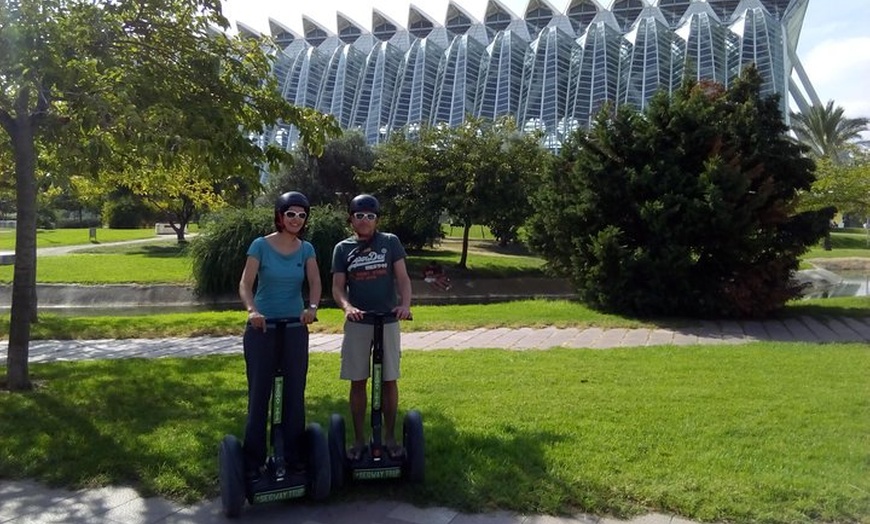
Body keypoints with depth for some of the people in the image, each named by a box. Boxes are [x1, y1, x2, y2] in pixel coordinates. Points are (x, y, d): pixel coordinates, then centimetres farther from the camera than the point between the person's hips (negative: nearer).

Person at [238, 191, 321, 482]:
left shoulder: (306, 249, 3)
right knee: (259, 393, 2)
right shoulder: (261, 245, -6)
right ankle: (253, 461, 12)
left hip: (295, 328, 3)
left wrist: (312, 307, -28)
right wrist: (252, 310, -33)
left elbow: (315, 282, -7)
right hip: (262, 327, -3)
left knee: (295, 392, 7)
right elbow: (245, 284, -14)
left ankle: (293, 455, 19)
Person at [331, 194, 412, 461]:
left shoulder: (390, 242, 2)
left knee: (389, 380, 5)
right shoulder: (343, 248, 5)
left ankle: (390, 437, 18)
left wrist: (405, 304, -23)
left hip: (388, 321, -1)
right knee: (358, 382, 5)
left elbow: (403, 277, -4)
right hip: (357, 323, 1)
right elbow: (338, 287, -1)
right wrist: (347, 306, -22)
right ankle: (359, 439, 16)